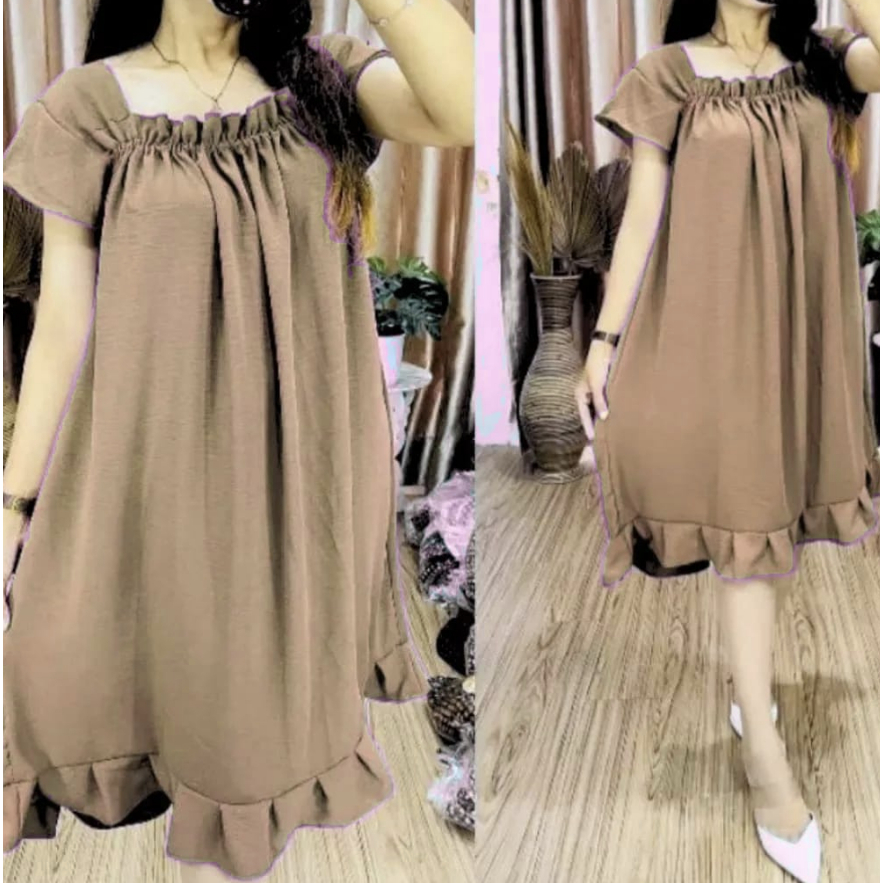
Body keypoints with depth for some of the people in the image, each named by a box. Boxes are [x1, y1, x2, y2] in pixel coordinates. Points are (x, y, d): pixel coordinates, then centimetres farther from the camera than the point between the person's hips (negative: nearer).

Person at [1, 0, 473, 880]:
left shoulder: (323, 81, 2)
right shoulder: (90, 107, -3)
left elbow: (467, 107, -19)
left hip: (300, 462, 2)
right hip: (154, 465, -1)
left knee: (271, 684, 17)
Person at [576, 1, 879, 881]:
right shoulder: (670, 74, -2)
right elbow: (641, 215, -3)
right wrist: (607, 336, -6)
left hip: (800, 318, 4)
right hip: (710, 318, -4)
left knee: (767, 501, 12)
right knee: (746, 516, -5)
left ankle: (749, 679, 33)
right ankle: (765, 759, 2)